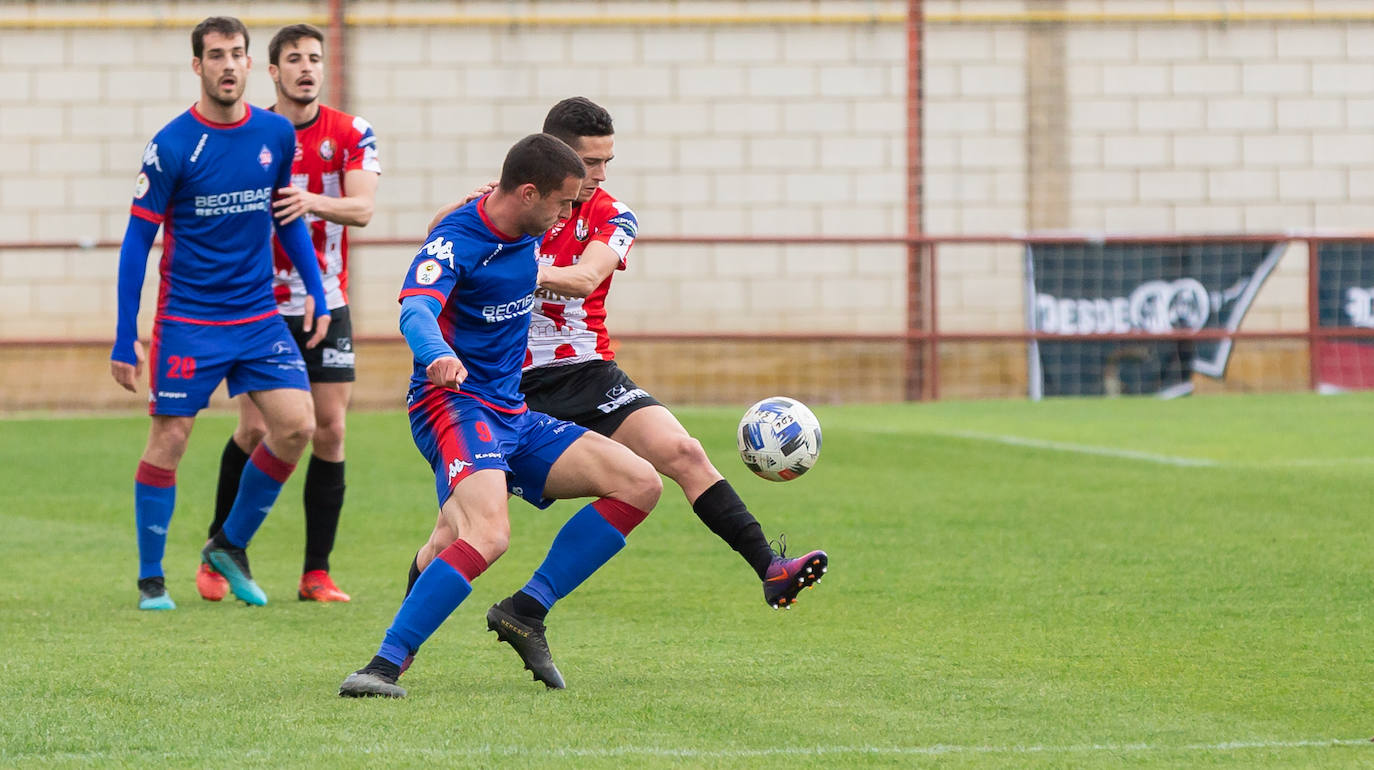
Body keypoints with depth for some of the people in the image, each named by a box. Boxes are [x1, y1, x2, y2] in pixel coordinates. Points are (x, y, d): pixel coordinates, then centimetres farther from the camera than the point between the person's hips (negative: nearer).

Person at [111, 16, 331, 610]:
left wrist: (315, 289, 10)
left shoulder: (276, 134, 2)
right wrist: (125, 339, -8)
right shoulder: (172, 147, -11)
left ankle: (230, 546, 13)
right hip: (187, 321, -4)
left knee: (296, 425, -6)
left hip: (258, 316, 4)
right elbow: (136, 241, -7)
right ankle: (150, 578, 11)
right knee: (169, 439, -3)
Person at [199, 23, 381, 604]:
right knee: (254, 429, -7)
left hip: (326, 306, 1)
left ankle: (316, 573, 2)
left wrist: (313, 201, -33)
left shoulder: (350, 135, -1)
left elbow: (362, 209, -14)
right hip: (259, 308, -1)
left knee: (330, 431, -4)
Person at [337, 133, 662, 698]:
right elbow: (415, 310, -36)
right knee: (489, 535, -33)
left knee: (640, 484, -1)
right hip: (454, 404, -9)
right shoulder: (456, 242, -17)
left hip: (513, 417, 9)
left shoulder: (528, 234, 9)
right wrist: (438, 354, -55)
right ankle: (385, 665, -32)